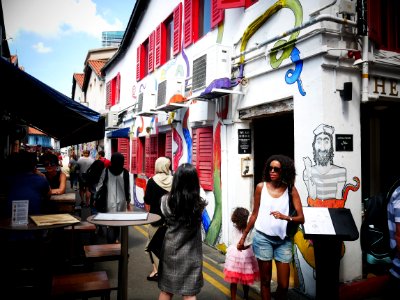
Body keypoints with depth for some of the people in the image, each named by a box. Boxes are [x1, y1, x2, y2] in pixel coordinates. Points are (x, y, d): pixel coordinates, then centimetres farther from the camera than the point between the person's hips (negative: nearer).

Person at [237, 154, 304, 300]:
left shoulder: (291, 190, -3)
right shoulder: (261, 187, -2)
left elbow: (301, 218, -8)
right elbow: (255, 214, 6)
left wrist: (285, 217, -28)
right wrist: (243, 236, 9)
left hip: (283, 240, 0)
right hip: (263, 238, 0)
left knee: (283, 285, 6)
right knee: (265, 281, 11)